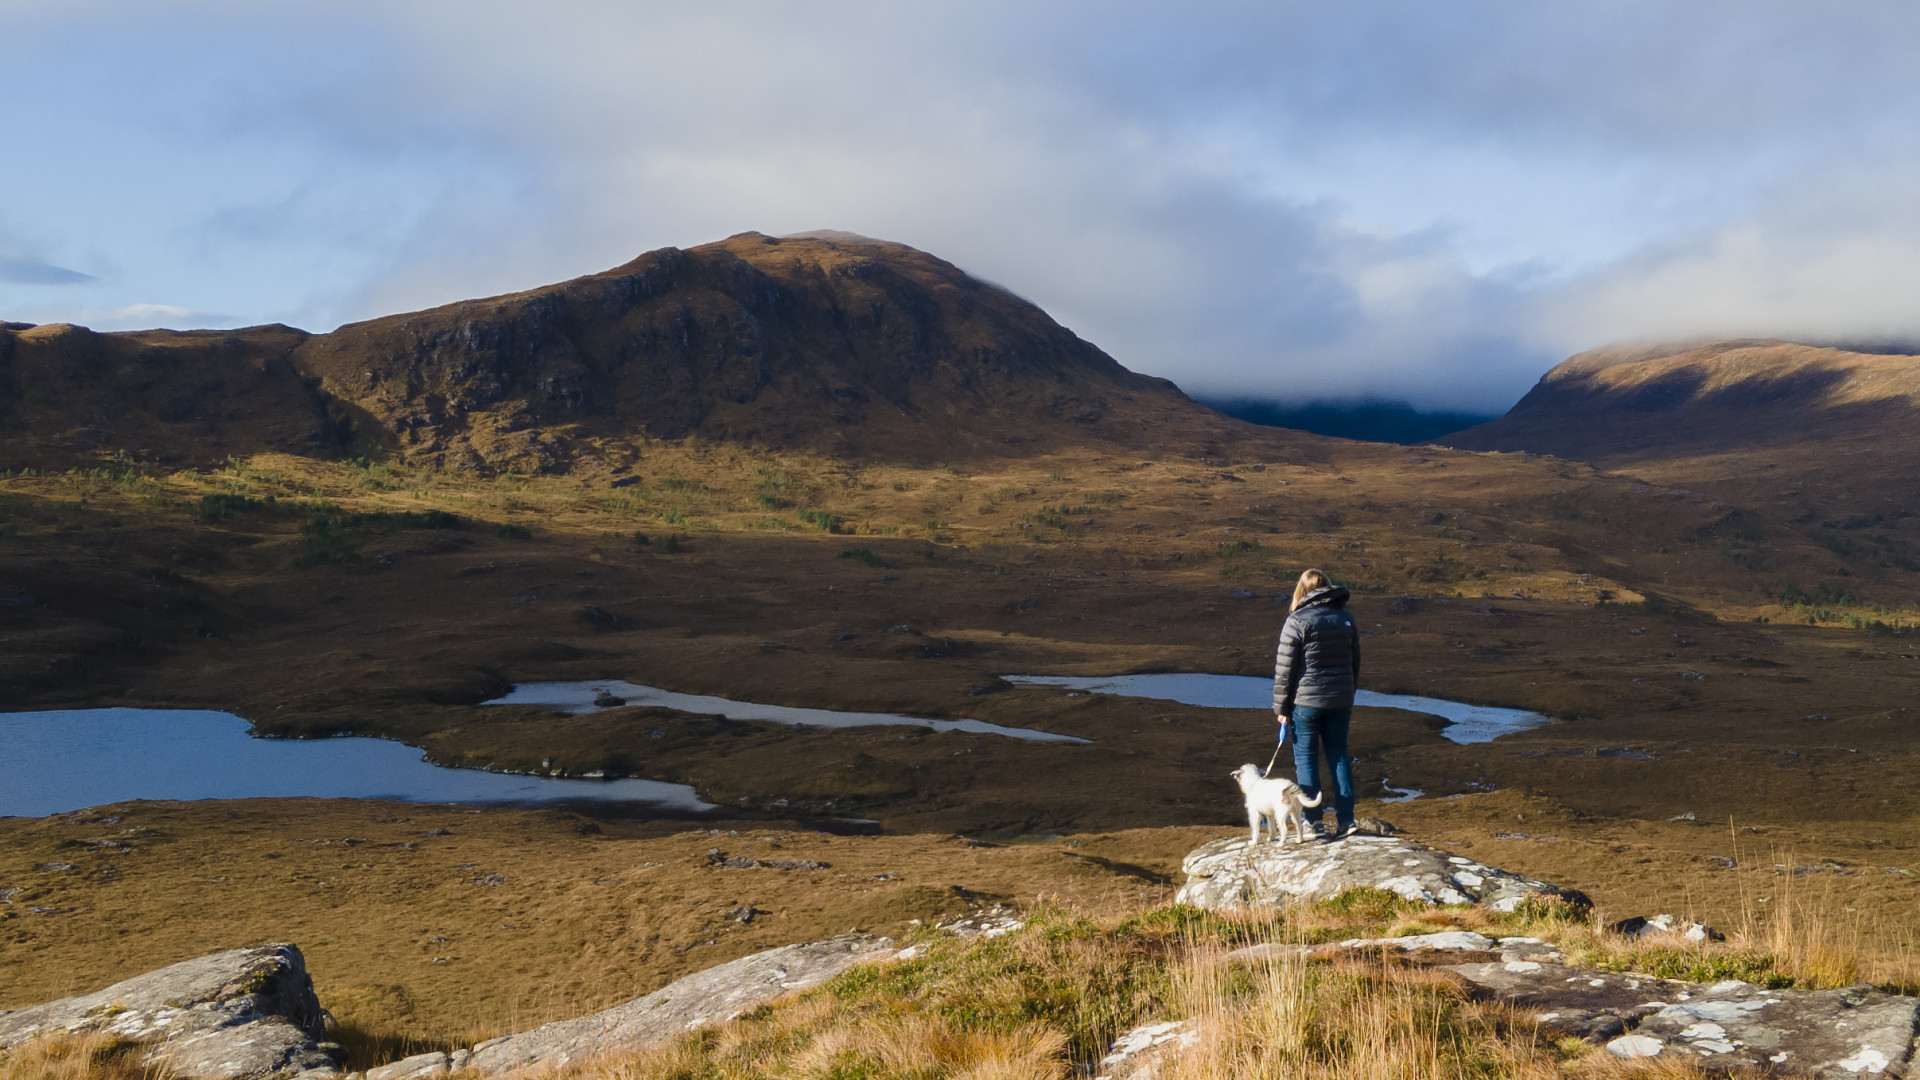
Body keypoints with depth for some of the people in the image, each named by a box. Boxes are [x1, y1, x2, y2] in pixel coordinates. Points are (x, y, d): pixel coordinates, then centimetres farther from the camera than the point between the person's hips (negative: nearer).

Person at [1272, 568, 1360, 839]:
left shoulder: (1296, 621, -10)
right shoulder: (1346, 619, 8)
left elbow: (1285, 669, -10)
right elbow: (1355, 663, 16)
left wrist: (1281, 708, -3)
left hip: (1306, 702, -5)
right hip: (1340, 702, 5)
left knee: (1305, 759, 4)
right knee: (1339, 757, 12)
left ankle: (1314, 823, 4)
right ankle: (1345, 819, 10)